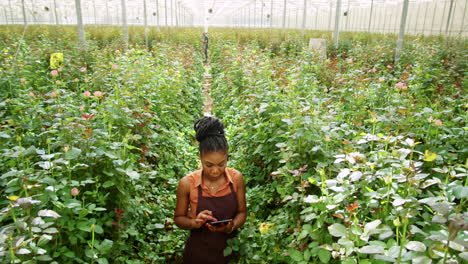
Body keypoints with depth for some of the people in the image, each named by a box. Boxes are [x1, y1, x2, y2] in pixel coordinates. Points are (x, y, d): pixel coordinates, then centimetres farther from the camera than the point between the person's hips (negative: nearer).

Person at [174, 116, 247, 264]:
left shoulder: (236, 178, -12)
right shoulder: (187, 183, -16)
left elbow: (242, 212, 0)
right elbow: (178, 218, -3)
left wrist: (232, 226, -19)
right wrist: (194, 222, -22)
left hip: (230, 250, 2)